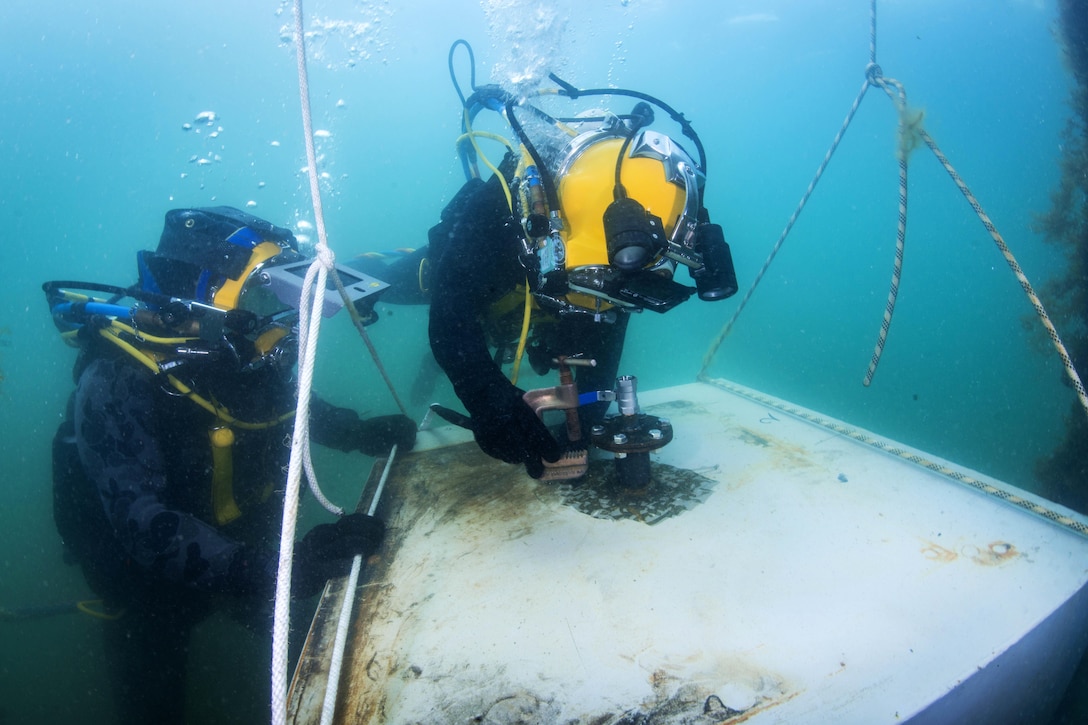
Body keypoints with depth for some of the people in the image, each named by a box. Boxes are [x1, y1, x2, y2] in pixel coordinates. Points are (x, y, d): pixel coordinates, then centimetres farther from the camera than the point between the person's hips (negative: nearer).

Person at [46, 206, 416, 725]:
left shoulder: (238, 355, -14)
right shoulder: (118, 384, -33)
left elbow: (289, 406, 9)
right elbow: (147, 528, -43)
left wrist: (359, 433, -8)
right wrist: (273, 569, -56)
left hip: (243, 542, 6)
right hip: (149, 581, -5)